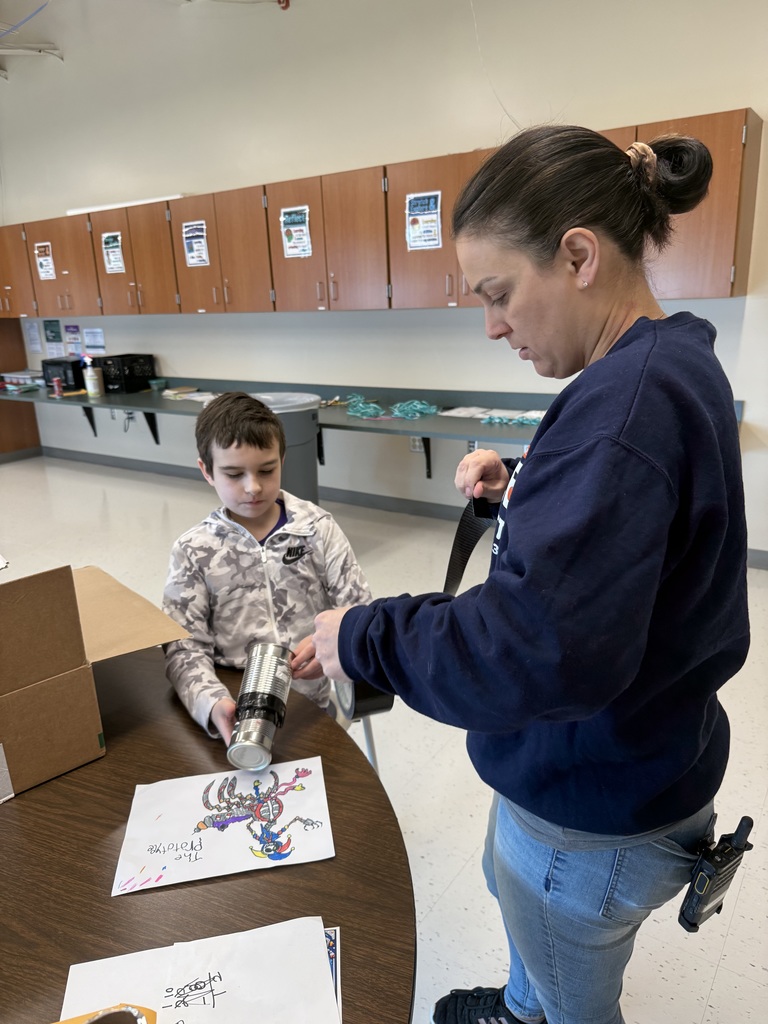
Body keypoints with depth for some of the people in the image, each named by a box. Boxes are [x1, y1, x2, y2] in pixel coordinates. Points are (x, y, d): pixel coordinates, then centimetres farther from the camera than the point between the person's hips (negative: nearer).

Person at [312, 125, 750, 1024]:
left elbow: (540, 648, -39)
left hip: (594, 811, -10)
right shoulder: (668, 363, 0)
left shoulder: (630, 397, -33)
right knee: (511, 885, 36)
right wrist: (520, 490, -3)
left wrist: (363, 637, -26)